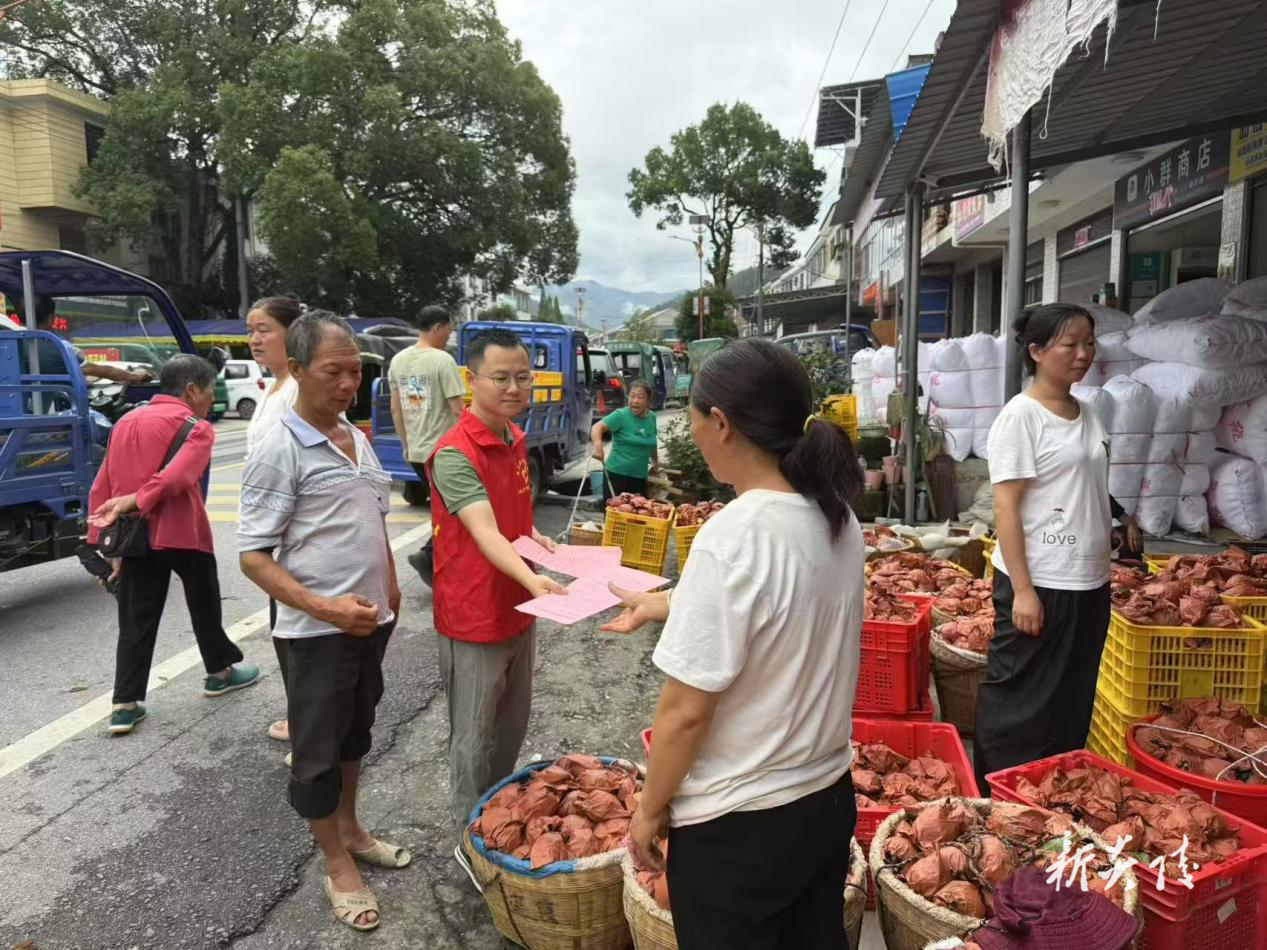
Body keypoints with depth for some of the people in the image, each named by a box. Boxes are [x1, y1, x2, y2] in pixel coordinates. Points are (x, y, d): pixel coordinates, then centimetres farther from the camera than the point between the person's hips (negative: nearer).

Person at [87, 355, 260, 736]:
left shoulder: (126, 423, 14)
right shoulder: (196, 427, -7)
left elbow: (101, 489, 11)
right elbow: (178, 478, -26)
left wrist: (103, 541, 9)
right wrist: (135, 501, -20)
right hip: (183, 534, -5)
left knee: (136, 621, 9)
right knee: (204, 606, 16)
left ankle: (125, 704, 7)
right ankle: (220, 672, 33)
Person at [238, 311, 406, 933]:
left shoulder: (358, 439, 7)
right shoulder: (278, 451, -15)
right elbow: (252, 556, -16)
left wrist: (389, 587, 14)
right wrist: (326, 608, -24)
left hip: (371, 621, 7)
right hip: (315, 633, -7)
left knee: (354, 735, 22)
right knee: (317, 750, 9)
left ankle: (350, 830, 41)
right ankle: (338, 866, 26)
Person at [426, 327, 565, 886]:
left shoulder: (514, 439, 5)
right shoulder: (455, 454, -22)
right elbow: (484, 533, -33)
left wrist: (534, 537, 1)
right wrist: (531, 579, -49)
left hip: (517, 610, 8)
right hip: (473, 620, -8)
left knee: (512, 728, 22)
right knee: (475, 738, 8)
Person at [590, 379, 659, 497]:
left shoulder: (652, 417, 7)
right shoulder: (621, 415, -9)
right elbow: (597, 427, -23)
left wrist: (656, 461, 33)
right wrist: (598, 445, -41)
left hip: (640, 477, 5)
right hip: (616, 474, -5)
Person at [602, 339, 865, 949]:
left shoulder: (731, 538, -27)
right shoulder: (836, 517, -4)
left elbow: (686, 710, -22)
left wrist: (650, 809, -7)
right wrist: (666, 607, 21)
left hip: (738, 825, -7)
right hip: (829, 797, 7)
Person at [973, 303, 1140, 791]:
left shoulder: (1087, 414, 11)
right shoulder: (1020, 416, -12)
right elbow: (1006, 506, -16)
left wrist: (1120, 515, 7)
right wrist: (1022, 589, -19)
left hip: (1090, 582, 8)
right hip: (1039, 583, -8)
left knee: (1074, 702, 16)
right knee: (1021, 703, 3)